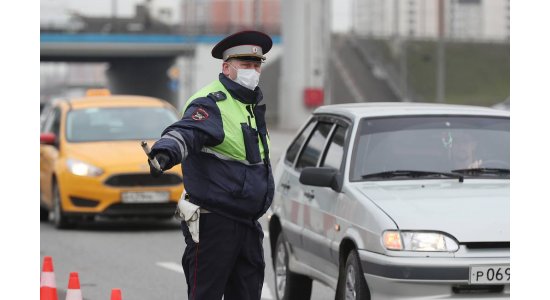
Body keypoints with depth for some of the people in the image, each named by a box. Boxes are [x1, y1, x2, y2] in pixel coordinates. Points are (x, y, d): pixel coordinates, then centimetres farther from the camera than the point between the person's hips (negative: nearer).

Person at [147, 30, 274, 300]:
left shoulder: (253, 104, 16)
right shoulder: (210, 103, -13)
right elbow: (185, 132, -33)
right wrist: (165, 152, -52)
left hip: (247, 224, 9)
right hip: (213, 223, -9)